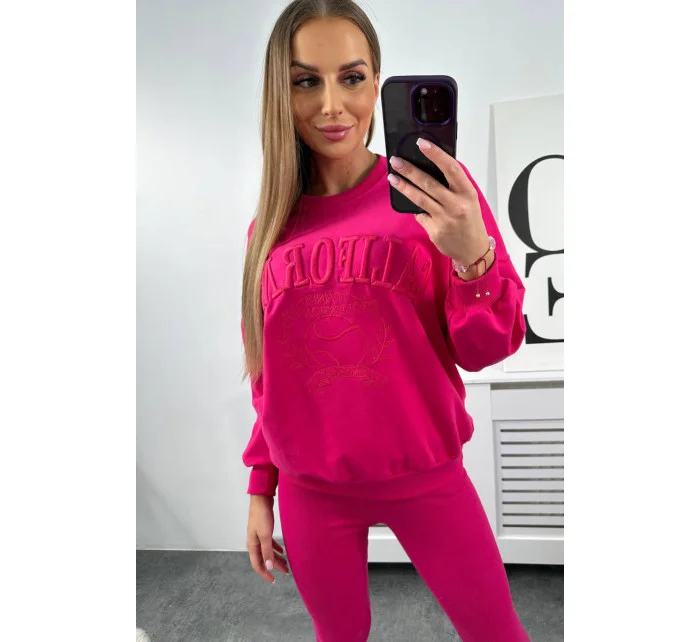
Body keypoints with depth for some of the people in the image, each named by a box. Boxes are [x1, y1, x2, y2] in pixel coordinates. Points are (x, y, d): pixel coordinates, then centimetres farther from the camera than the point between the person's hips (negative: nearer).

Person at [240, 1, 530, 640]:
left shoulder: (433, 193, -8)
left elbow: (488, 349, -9)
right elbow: (268, 374, 7)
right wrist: (260, 489, 11)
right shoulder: (272, 227, 0)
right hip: (309, 491, 3)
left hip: (424, 478, -2)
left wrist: (472, 255, -28)